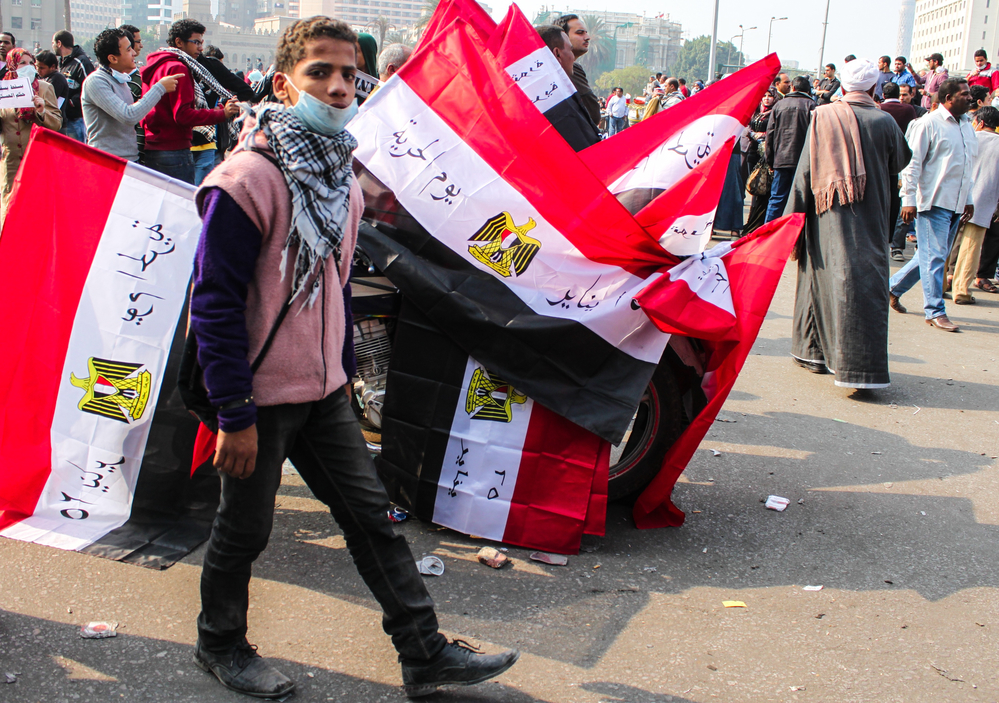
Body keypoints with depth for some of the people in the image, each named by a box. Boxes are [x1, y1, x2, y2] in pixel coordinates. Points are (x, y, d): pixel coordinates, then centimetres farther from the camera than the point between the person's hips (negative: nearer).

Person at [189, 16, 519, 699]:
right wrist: (234, 415, -19)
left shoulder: (343, 178, 6)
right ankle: (221, 643, 34)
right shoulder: (247, 180, -19)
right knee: (245, 528, 9)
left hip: (324, 389, 7)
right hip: (260, 393, -7)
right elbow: (215, 304, -19)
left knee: (371, 513, 9)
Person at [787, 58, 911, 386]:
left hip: (826, 215, 2)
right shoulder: (884, 122, -6)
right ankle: (859, 366, -9)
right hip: (867, 219, -2)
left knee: (821, 277, 15)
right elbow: (900, 162, 10)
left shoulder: (822, 117, -2)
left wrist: (795, 216, 2)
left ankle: (813, 350, 25)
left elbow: (805, 170, -2)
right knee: (862, 283, -2)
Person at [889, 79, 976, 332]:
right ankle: (935, 311, 0)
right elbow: (912, 164, -10)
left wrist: (968, 199, 21)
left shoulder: (967, 126, 16)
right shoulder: (928, 124, -7)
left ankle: (894, 287, 27)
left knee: (933, 255, 11)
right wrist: (909, 199, -15)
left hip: (956, 204, 8)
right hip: (933, 201, -8)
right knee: (934, 256, -6)